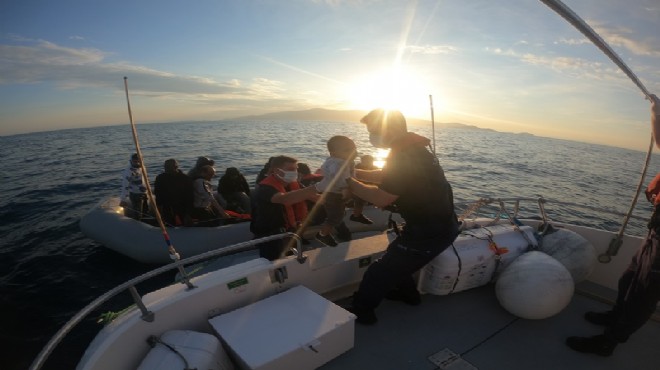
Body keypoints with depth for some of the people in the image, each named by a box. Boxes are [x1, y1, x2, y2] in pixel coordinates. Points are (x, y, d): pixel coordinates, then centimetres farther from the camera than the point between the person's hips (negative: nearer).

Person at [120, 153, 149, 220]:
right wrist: (123, 199, -29)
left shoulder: (142, 168, 3)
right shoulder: (128, 171, -21)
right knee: (137, 214, -2)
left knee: (145, 211, 21)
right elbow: (125, 186, -25)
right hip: (135, 195, -8)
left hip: (143, 194, 8)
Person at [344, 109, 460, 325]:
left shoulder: (402, 157, -26)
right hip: (440, 222, 9)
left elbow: (381, 198, -25)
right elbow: (385, 176, 13)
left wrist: (349, 183, -14)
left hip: (430, 232, -9)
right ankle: (407, 293, 46)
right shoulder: (412, 148, 6)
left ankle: (360, 312, 17)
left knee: (382, 270, 2)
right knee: (396, 256, 27)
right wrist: (356, 173, 4)